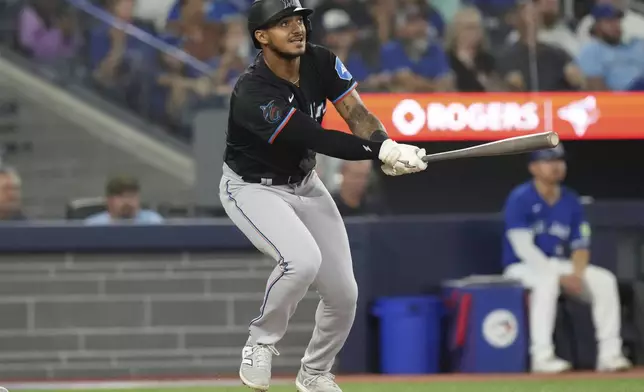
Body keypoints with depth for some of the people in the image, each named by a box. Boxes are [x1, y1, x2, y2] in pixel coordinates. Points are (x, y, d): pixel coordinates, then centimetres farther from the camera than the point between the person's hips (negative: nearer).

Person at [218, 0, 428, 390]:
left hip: (305, 184, 7)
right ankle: (261, 344, -9)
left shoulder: (321, 62, -11)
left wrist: (386, 145, -40)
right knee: (302, 259, -33)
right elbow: (318, 140, -36)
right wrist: (382, 151, -44)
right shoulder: (253, 94, -32)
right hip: (253, 188, -7)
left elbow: (356, 113, -18)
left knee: (344, 293, 4)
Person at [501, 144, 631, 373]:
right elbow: (523, 247, -19)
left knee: (605, 280, -14)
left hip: (559, 266, 6)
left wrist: (576, 275, -15)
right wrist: (560, 276, -24)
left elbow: (580, 246, 7)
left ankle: (609, 354, -16)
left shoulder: (570, 201, 5)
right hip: (523, 268, -6)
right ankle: (542, 356, -40)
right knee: (547, 281, -38)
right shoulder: (520, 199, -13)